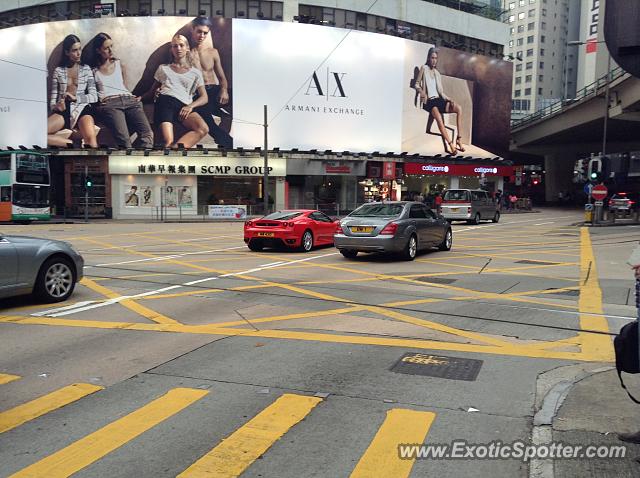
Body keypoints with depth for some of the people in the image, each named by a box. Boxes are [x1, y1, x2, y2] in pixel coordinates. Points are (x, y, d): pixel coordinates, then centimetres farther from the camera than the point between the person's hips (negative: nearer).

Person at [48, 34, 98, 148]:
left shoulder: (86, 69, 15)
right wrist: (56, 106, -10)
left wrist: (75, 97, -9)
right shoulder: (58, 71, 16)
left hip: (82, 109, -2)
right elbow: (53, 98, 13)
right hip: (63, 110, 2)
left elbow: (94, 97, 7)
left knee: (91, 139, -36)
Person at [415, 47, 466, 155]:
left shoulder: (437, 73, 22)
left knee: (458, 108, -20)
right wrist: (422, 92, -15)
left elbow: (441, 91, 18)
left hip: (438, 99, 6)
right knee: (438, 117, -37)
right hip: (429, 101, -6)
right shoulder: (424, 68, 8)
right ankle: (450, 144, -40)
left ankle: (459, 138, -20)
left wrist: (448, 99, 0)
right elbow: (417, 85, 6)